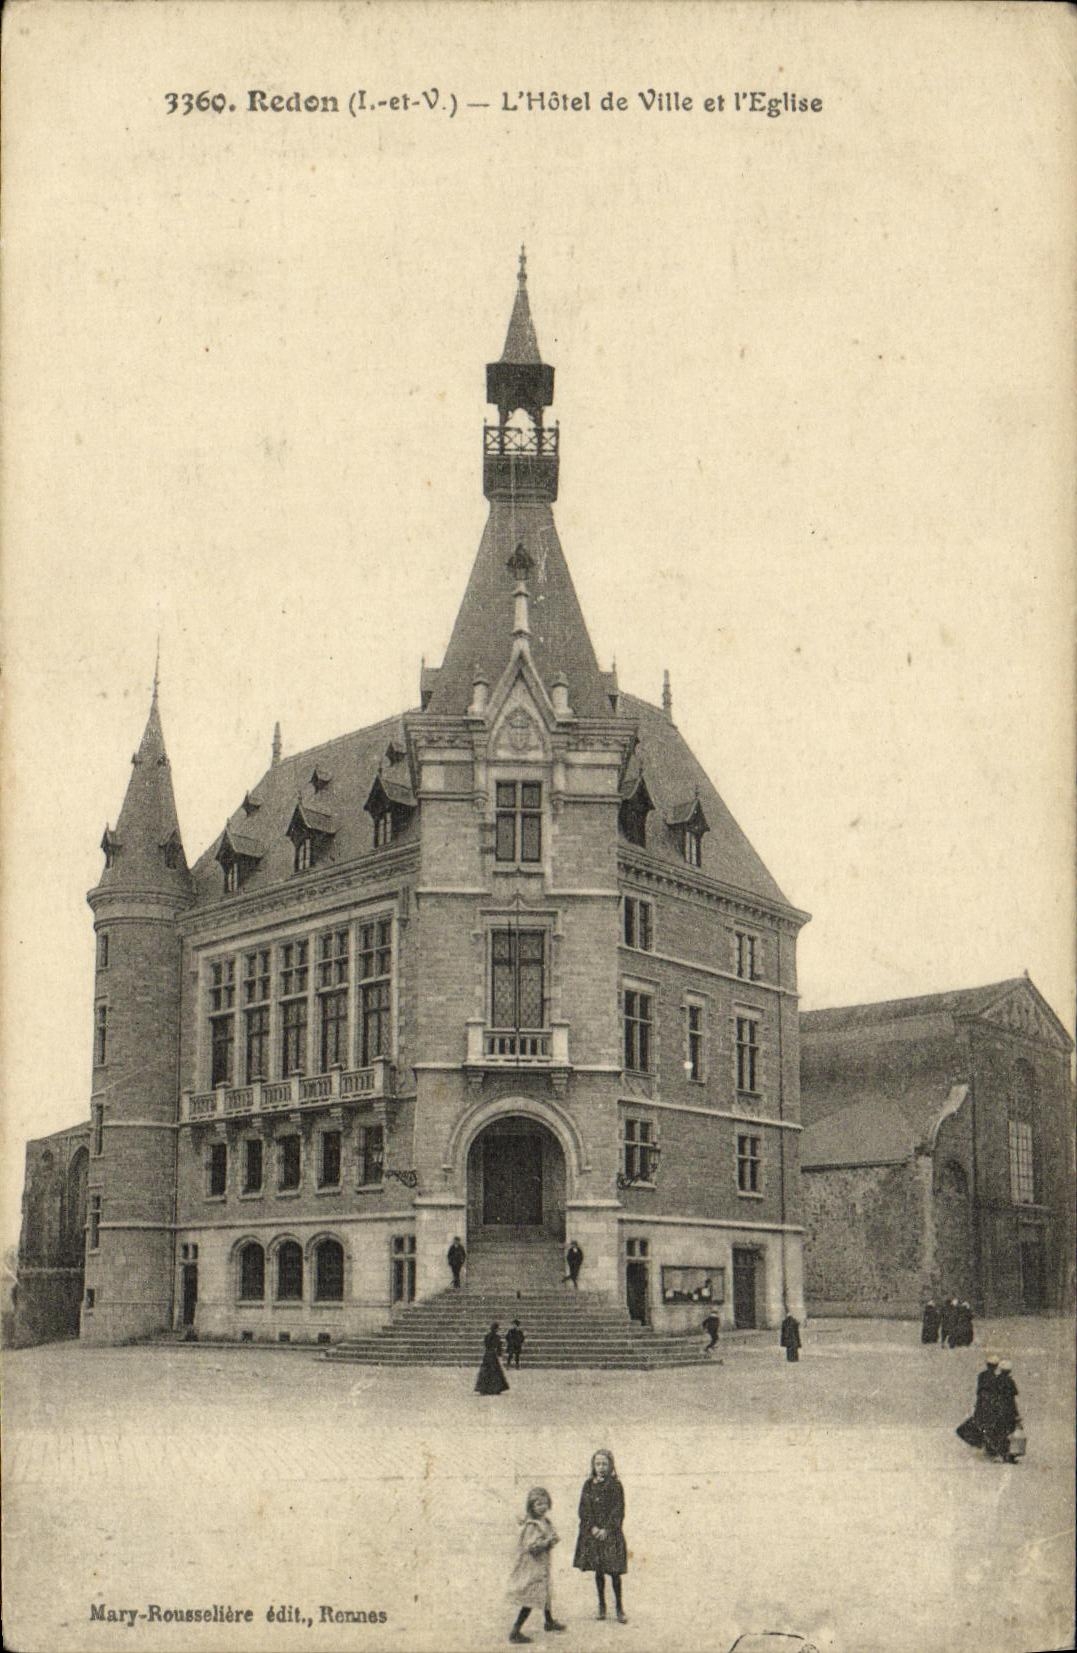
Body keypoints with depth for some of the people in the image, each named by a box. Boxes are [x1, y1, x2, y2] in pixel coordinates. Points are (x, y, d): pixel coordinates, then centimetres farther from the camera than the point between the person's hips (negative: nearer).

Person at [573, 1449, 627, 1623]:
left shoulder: (615, 1485, -3)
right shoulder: (588, 1485, 6)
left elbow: (618, 1510, -6)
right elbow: (584, 1509, 3)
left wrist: (607, 1529, -14)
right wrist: (593, 1527, -9)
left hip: (611, 1533, -3)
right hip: (592, 1533, 3)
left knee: (614, 1571, -3)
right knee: (598, 1571, 8)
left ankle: (619, 1608, 6)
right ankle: (601, 1606, 19)